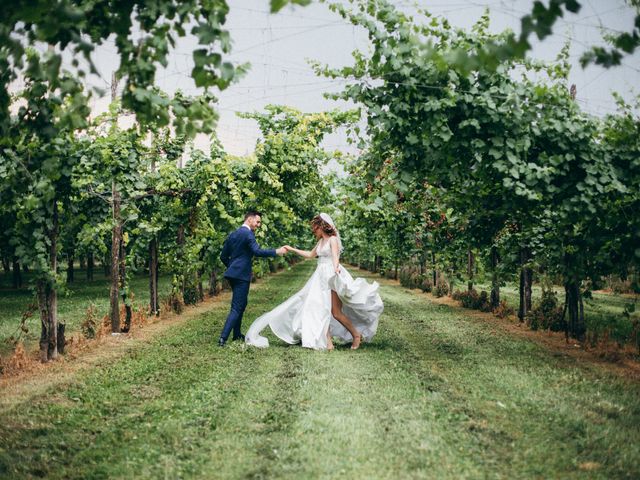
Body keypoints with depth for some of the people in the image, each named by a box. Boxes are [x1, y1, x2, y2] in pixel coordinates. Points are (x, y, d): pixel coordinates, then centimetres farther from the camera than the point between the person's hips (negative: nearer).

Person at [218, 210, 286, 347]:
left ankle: (237, 334, 31)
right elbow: (257, 251, -26)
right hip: (242, 275, -9)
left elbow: (223, 256, 17)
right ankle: (223, 338, -16)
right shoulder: (248, 234, -12)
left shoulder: (233, 234, 15)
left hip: (233, 273, 9)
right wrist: (276, 252, -22)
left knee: (241, 303, 23)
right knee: (237, 308, -9)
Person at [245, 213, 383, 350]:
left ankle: (356, 335, 6)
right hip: (321, 277, 8)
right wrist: (292, 249, 35)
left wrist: (336, 268, -44)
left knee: (336, 312, -10)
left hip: (332, 277, -8)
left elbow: (335, 256, -24)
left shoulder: (333, 239, -7)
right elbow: (310, 254, 33)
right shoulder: (320, 242, 17)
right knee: (321, 310, -3)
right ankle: (328, 342, -3)